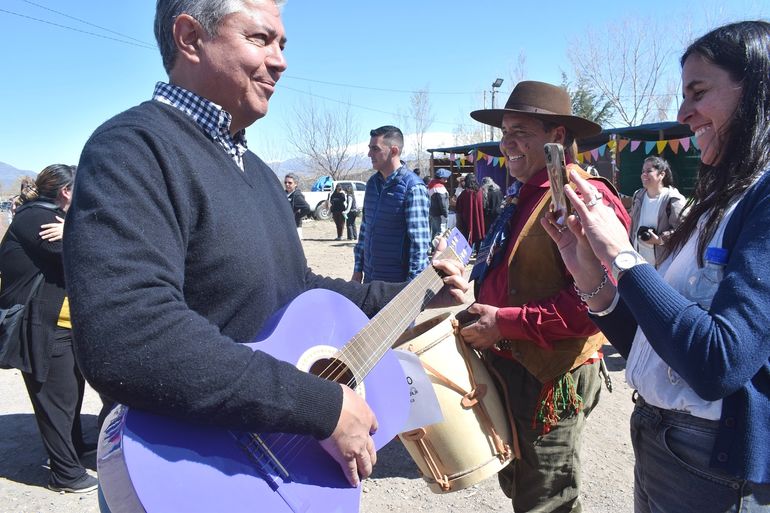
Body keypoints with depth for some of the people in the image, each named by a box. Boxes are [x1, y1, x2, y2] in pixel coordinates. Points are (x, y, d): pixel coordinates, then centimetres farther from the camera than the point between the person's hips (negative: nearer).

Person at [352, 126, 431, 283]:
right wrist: (358, 269, 14)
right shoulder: (372, 183, 8)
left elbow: (420, 240, -16)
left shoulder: (413, 188, -14)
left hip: (398, 282, -7)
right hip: (370, 278, 7)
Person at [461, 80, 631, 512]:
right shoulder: (524, 197, 11)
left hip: (550, 381, -9)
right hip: (508, 370, 9)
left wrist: (504, 322, -25)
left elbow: (592, 303, -29)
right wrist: (479, 302, 5)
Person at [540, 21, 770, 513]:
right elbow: (648, 345, 8)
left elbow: (720, 363, -31)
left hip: (718, 472, -8)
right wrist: (593, 278, -8)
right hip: (656, 442, 8)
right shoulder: (721, 202, 8)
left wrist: (622, 255, -22)